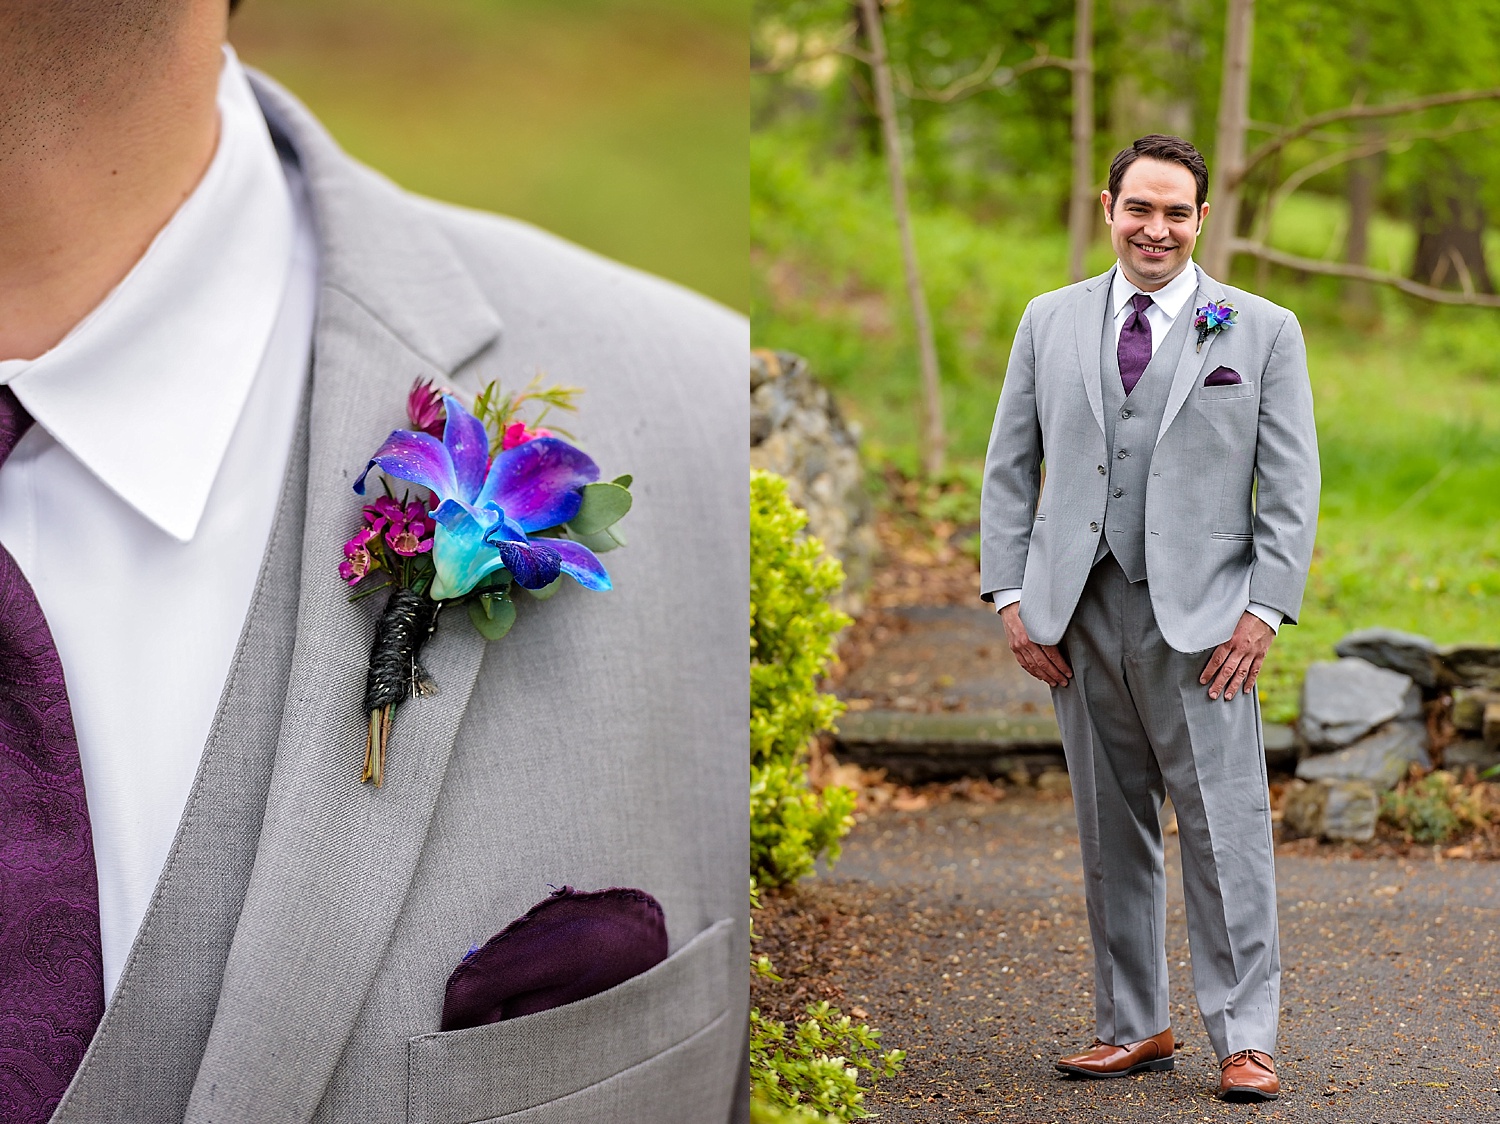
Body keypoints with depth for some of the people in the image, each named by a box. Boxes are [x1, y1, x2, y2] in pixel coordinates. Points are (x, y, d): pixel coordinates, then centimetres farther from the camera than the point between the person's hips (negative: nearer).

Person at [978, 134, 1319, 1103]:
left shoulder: (1263, 331, 4)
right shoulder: (1050, 323, 11)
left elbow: (1291, 487, 1)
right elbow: (1010, 468, 12)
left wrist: (1264, 611, -8)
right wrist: (1012, 596, 3)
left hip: (1200, 619, -3)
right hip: (1079, 616, 3)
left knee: (1226, 831, -4)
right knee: (1111, 834, 9)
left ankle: (1247, 1039, 4)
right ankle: (1133, 1027, 19)